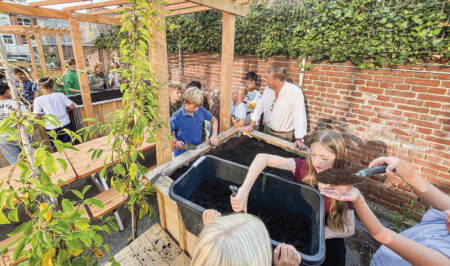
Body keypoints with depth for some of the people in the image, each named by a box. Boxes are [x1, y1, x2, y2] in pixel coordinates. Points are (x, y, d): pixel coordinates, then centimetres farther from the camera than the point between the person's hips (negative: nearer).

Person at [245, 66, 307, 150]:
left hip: (283, 136, -5)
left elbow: (299, 116, -26)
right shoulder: (269, 88, -5)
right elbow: (260, 105, 2)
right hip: (267, 130, 5)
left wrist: (299, 139, -29)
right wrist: (251, 125, 0)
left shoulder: (295, 92, -24)